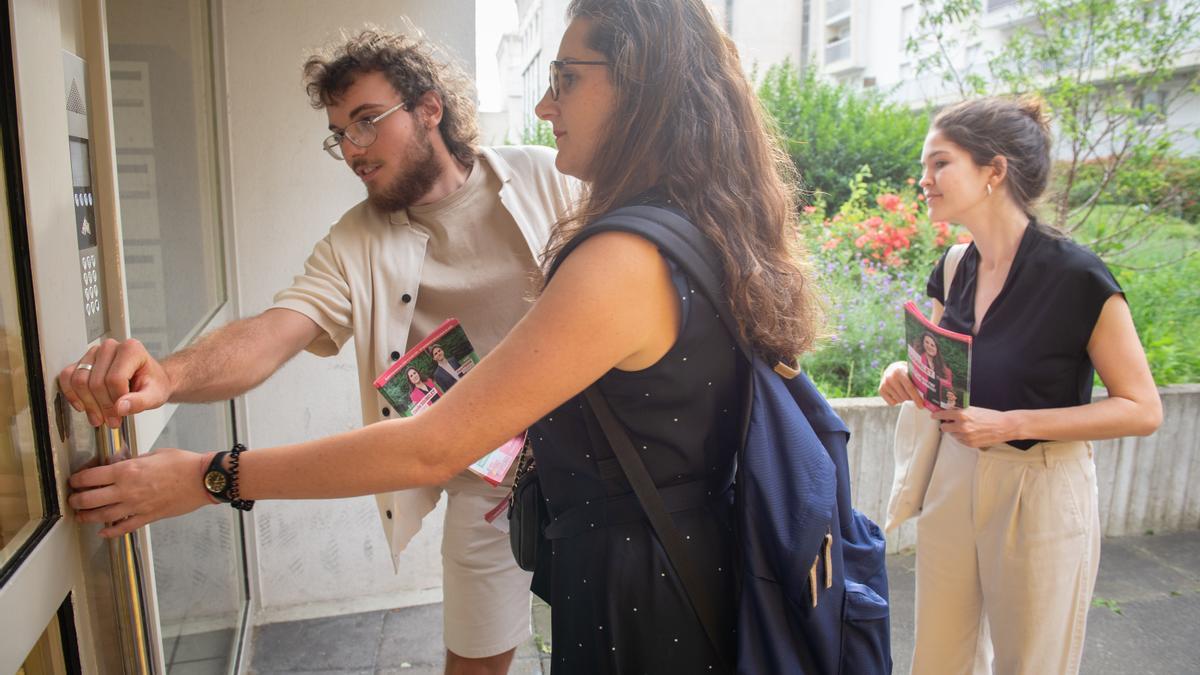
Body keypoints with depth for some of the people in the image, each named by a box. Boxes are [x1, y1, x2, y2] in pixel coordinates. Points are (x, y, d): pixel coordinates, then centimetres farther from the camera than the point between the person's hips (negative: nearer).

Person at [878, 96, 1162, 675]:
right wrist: (909, 379, -7)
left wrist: (1010, 423, -22)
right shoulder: (952, 272, 1)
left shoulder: (1076, 276, -17)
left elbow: (1141, 409, -12)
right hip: (953, 479, 6)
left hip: (1040, 492, -5)